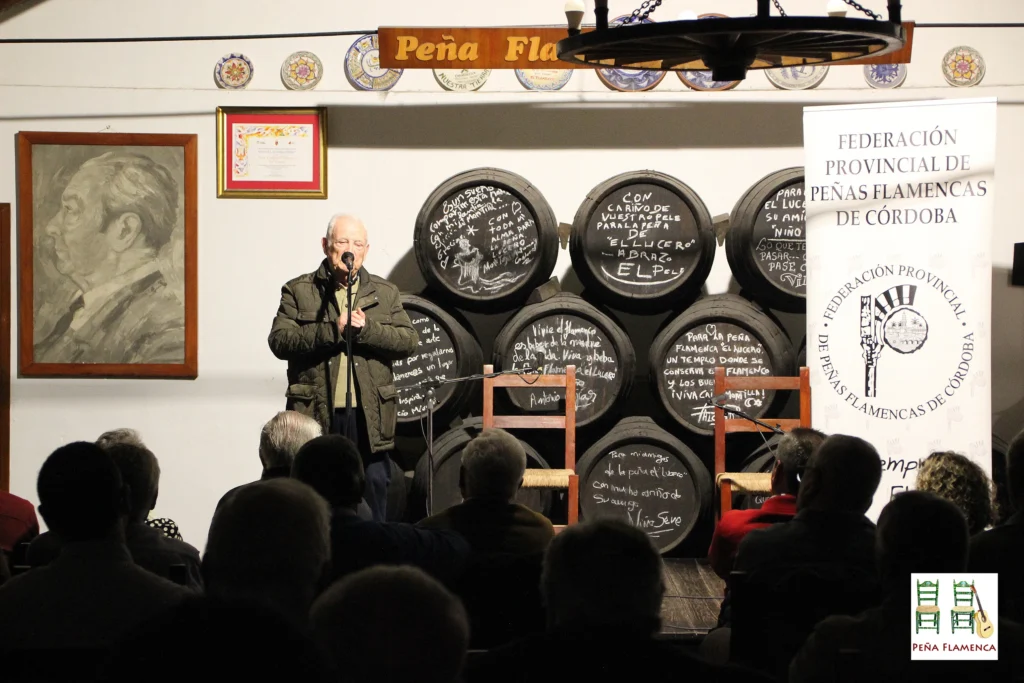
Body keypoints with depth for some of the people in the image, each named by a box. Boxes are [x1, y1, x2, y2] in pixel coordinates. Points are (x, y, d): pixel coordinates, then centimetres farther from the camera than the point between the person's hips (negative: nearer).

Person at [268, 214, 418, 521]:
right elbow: (280, 341, -7)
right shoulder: (298, 291, 5)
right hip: (316, 415, -2)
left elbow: (409, 341, 2)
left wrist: (366, 328, -13)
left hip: (369, 418, 2)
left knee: (373, 502, 7)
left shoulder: (385, 293, 12)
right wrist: (332, 330, -16)